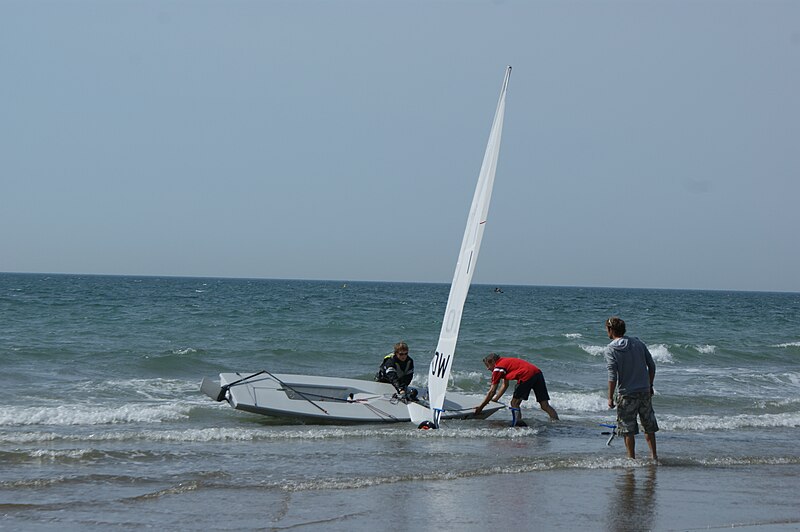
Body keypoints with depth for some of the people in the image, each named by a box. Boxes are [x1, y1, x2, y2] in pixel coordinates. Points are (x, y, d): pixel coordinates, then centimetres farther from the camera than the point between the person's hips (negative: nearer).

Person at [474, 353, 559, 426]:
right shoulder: (505, 362, 30)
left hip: (527, 376, -8)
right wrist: (495, 399, 41)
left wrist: (481, 407, 13)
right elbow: (505, 385, 39)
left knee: (515, 403, 4)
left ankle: (518, 424, -10)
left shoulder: (497, 368, 6)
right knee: (545, 405, 6)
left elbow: (492, 391, 6)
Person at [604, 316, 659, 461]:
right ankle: (654, 455, 19)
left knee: (628, 429, 6)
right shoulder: (638, 343, 5)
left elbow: (612, 376, -17)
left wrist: (610, 397, -10)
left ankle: (632, 458, 9)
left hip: (626, 394, -5)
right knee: (649, 426, 15)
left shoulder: (610, 350, -10)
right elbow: (652, 366, 7)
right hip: (645, 391, 5)